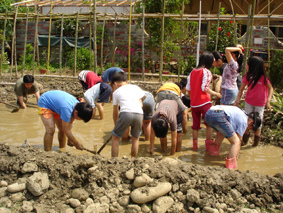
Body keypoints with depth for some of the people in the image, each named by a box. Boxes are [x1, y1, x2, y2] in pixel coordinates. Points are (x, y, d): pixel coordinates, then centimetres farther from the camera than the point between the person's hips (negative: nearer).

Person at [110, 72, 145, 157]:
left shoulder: (116, 92, 21)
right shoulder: (136, 87, 27)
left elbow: (115, 112, 27)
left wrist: (116, 124, 39)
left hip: (126, 113, -3)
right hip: (139, 114, 3)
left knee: (115, 138, 14)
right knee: (135, 138, 23)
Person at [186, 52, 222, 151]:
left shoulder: (192, 72, 8)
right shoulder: (206, 72, -9)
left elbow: (188, 88, 9)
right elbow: (204, 88, -17)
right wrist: (216, 94, -7)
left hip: (194, 103, 6)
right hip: (204, 102, -6)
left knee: (195, 125, 14)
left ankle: (195, 145, 19)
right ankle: (209, 145, 2)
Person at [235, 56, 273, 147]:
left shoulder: (263, 77, -21)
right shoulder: (247, 76, -9)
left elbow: (270, 88, -9)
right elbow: (241, 89, -1)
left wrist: (268, 101, -15)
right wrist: (238, 98, -10)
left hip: (260, 104, -3)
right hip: (249, 102, 3)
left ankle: (256, 141, 28)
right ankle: (245, 140, 25)